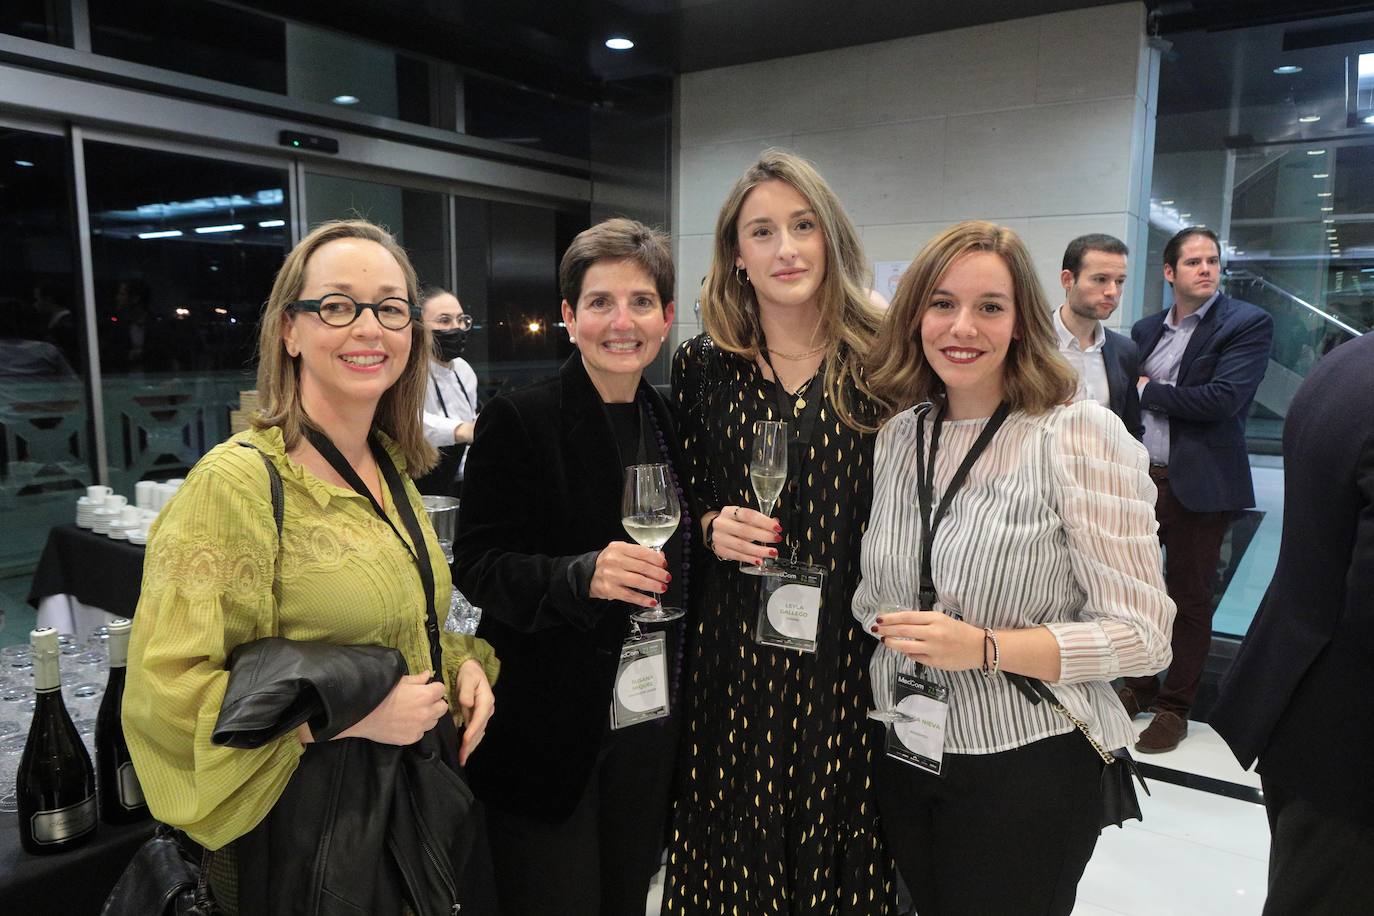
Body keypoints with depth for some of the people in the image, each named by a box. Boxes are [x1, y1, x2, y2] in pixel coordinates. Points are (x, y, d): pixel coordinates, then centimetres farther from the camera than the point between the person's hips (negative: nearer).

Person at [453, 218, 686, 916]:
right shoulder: (517, 421, -11)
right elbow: (477, 568, -13)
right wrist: (581, 575, -28)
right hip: (547, 728, -5)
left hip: (651, 721, 5)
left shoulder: (672, 423, 6)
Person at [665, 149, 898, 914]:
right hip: (734, 647, 1)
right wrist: (712, 527, -10)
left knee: (842, 840, 11)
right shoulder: (702, 366, 1)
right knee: (736, 835, 11)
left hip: (851, 648, -1)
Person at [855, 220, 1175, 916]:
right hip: (903, 758, 5)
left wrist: (984, 648, -25)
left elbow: (1142, 635, -16)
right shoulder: (897, 434, 1)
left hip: (1027, 771, -4)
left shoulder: (1081, 435, -15)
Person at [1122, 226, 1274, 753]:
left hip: (1198, 485, -5)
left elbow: (1223, 398, -19)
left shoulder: (1248, 324, -6)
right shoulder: (1146, 330, 11)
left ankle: (1175, 708, 21)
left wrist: (1150, 391, -9)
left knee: (1188, 599, 7)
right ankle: (1140, 688, 31)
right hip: (1140, 480, 5)